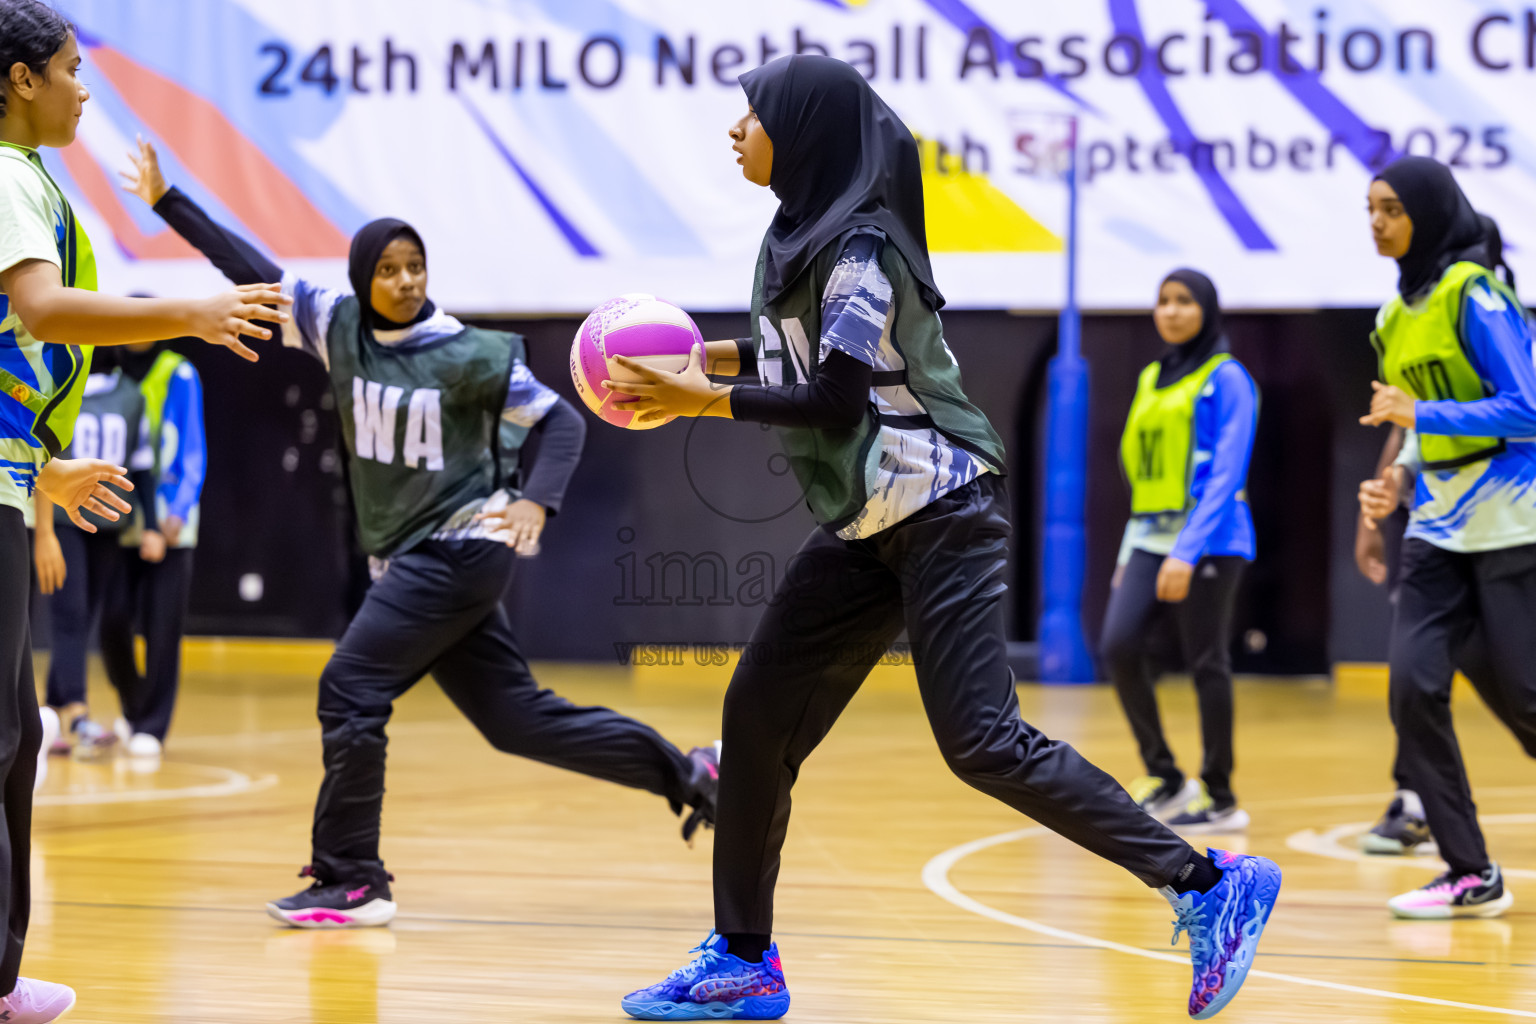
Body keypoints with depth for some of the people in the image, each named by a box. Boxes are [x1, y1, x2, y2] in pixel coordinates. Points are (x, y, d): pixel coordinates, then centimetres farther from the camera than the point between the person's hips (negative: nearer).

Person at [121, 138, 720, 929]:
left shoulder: (468, 355, -9)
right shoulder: (339, 328, 4)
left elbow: (560, 419, -5)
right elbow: (255, 272, 7)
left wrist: (537, 500, -21)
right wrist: (166, 200, 5)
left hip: (459, 550, -6)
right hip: (406, 559, 6)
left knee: (350, 689, -13)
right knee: (518, 721, 9)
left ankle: (350, 882, -5)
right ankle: (684, 774, 19)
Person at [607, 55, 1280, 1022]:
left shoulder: (859, 245, -17)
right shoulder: (805, 232, 11)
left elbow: (838, 398, -21)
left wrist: (703, 400, -17)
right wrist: (716, 355, 15)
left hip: (937, 509, -10)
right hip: (867, 521, 10)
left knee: (981, 740, -16)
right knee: (759, 716, 7)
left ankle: (1208, 886, -10)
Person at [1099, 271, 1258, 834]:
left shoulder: (1226, 379, -4)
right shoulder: (1150, 380, 16)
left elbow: (1227, 472, -12)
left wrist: (1187, 552, -20)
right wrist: (1131, 550, 15)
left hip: (1208, 540, -6)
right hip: (1148, 536, 6)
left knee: (1206, 663, -2)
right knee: (1118, 645, -9)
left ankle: (1220, 798, 7)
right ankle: (1163, 776, 4)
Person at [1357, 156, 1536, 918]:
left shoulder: (1474, 294, -12)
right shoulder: (1397, 316, 11)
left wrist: (1420, 413, -22)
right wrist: (1400, 478, 6)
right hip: (1438, 531, 7)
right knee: (1412, 683, -8)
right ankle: (1471, 875, -2)